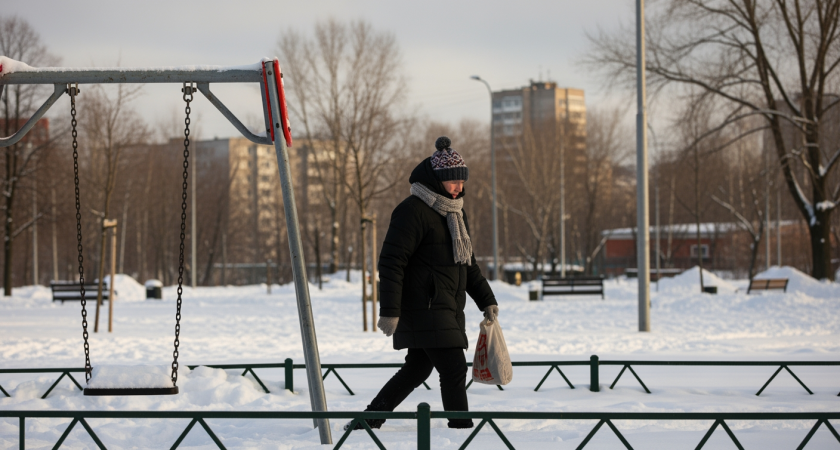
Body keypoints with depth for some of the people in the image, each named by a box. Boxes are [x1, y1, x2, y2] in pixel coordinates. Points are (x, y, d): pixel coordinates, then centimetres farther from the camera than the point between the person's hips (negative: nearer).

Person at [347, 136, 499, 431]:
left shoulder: (454, 212, 17)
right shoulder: (413, 211, -13)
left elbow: (466, 262, 26)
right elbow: (391, 262, -17)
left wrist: (486, 300, 20)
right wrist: (389, 311, -21)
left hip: (446, 309, 10)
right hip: (424, 309, -10)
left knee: (417, 369, 14)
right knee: (454, 369, -11)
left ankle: (368, 420, 23)